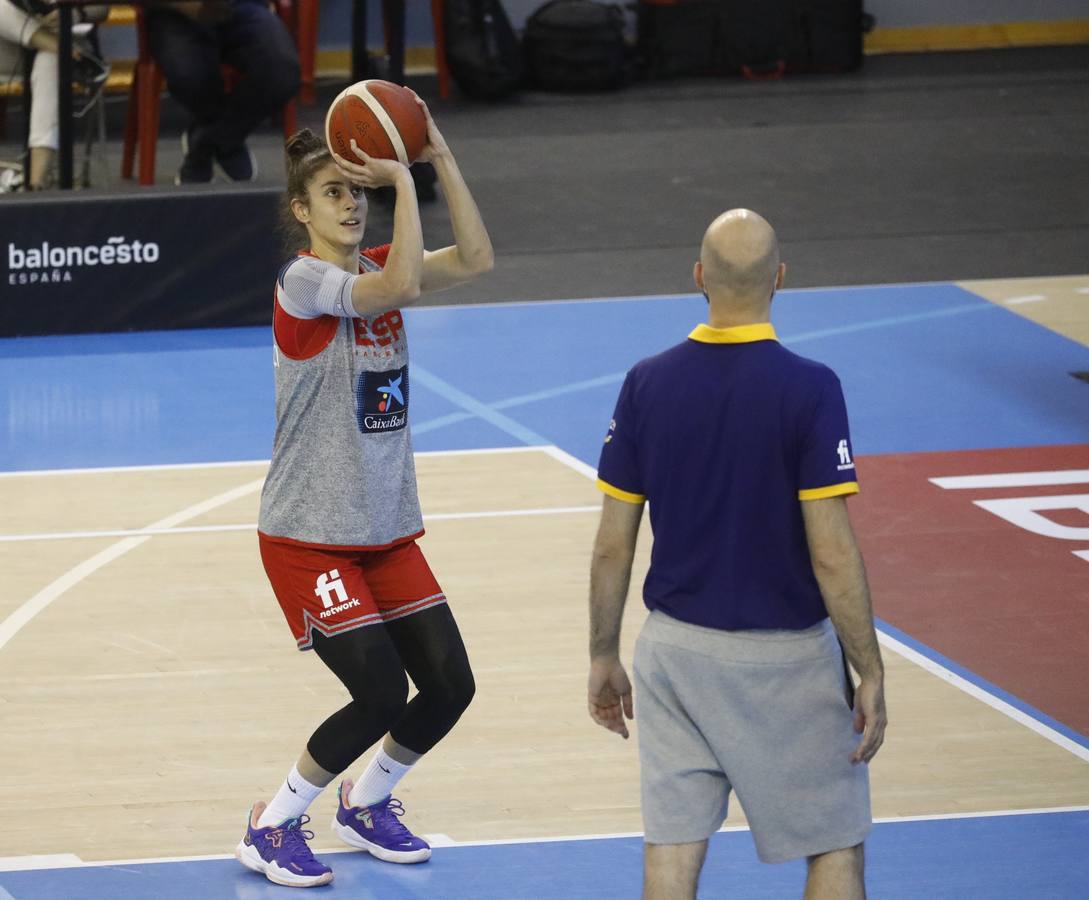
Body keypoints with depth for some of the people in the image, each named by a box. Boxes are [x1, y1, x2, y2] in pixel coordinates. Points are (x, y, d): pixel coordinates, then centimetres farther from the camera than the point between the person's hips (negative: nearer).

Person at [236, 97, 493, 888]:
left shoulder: (375, 270, 8)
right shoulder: (304, 281, -14)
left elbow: (475, 260, -6)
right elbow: (399, 285, -30)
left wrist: (439, 157, -13)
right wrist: (403, 177, -25)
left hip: (388, 529, 7)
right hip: (309, 535, -7)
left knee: (450, 685, 2)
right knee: (381, 696, -14)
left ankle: (366, 805, 27)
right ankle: (270, 829, 5)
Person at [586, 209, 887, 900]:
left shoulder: (647, 384, -4)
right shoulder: (809, 390, -16)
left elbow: (613, 545, 0)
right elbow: (831, 555, -17)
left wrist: (604, 656, 12)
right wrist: (871, 674, -8)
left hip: (675, 648, 3)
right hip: (786, 658, -3)